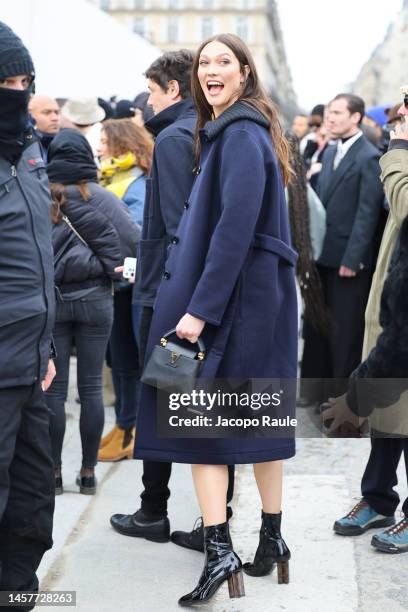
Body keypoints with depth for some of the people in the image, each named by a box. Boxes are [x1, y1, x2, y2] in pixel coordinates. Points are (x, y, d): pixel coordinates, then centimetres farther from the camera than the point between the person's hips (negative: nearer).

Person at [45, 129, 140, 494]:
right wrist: (106, 263, 9)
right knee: (91, 388, 7)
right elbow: (133, 242, -5)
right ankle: (88, 472, 11)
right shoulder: (101, 197, -2)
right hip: (95, 298, 0)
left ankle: (54, 471, 8)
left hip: (51, 298, 0)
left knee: (54, 388, 5)